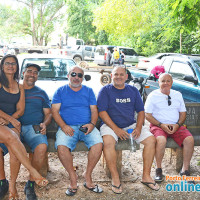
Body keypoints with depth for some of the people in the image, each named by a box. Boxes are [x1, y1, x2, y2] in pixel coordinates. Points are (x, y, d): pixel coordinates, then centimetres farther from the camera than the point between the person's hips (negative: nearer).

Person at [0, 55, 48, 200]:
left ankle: (12, 184, -23)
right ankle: (33, 172, -37)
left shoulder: (19, 87, 18)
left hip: (12, 121, 3)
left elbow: (20, 110, 12)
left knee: (13, 147, -30)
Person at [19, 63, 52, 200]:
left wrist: (44, 124, -4)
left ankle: (30, 184, -14)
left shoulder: (41, 93, 21)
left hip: (34, 128, 0)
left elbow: (48, 113, 18)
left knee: (42, 147, -32)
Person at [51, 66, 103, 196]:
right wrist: (63, 126, -12)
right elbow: (55, 111, 5)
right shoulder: (61, 91, 14)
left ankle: (88, 177, -9)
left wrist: (92, 124, -9)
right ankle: (73, 177, -10)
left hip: (87, 127, 1)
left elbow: (94, 110, 12)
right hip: (67, 127, -1)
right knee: (61, 146, -31)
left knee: (98, 143, -28)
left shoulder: (88, 91, 18)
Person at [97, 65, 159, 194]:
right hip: (110, 125, -4)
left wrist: (138, 128, -6)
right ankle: (115, 178, -18)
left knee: (151, 139, -16)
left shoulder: (133, 90, 12)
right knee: (108, 142, -34)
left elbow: (141, 111, 12)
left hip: (131, 125, 4)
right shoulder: (105, 90, 0)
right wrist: (116, 129, -18)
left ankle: (146, 176, -5)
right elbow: (102, 112, -9)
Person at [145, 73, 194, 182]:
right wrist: (161, 125, -15)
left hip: (176, 126, 4)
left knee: (189, 139, -22)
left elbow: (183, 113, 15)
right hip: (158, 125, -3)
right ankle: (159, 169, -16)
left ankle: (185, 169, -10)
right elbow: (147, 115, -2)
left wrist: (177, 125, -5)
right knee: (161, 140, -35)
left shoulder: (178, 95, 14)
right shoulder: (153, 95, 2)